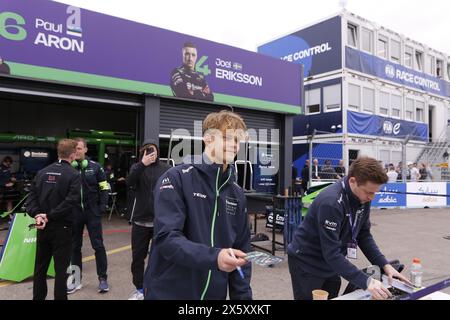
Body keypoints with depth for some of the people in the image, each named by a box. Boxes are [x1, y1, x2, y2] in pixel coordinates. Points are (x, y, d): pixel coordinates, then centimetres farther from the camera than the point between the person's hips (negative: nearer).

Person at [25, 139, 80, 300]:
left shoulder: (42, 172, 5)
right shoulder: (73, 175, -12)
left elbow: (32, 197, -1)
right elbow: (71, 201, -21)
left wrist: (37, 215, -9)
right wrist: (50, 216, -15)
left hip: (43, 227, 6)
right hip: (62, 227, -5)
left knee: (40, 267, 18)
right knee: (61, 268, 4)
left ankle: (38, 297, 30)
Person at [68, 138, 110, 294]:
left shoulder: (95, 167, -1)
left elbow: (104, 187, 3)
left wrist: (102, 206, -5)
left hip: (92, 212, -1)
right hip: (74, 212, 2)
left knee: (98, 245, 2)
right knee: (75, 246, 11)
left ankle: (103, 278, 12)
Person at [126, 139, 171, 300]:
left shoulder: (166, 168, 0)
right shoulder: (137, 167, 4)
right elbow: (129, 182, -16)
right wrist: (142, 164, -26)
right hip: (140, 220, 2)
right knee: (137, 257, 11)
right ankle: (139, 289, 29)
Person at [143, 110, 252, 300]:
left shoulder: (237, 193, 4)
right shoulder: (176, 178, -13)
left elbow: (241, 250, 6)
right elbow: (166, 238, -22)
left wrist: (242, 295, 2)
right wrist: (214, 257, -34)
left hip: (215, 294, 5)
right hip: (169, 292, -5)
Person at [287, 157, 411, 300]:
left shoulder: (362, 197, -8)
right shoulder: (331, 202, -32)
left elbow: (364, 235, 3)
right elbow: (331, 253, -32)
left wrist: (385, 265, -6)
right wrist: (366, 282, -34)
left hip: (331, 263, 7)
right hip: (307, 263, -7)